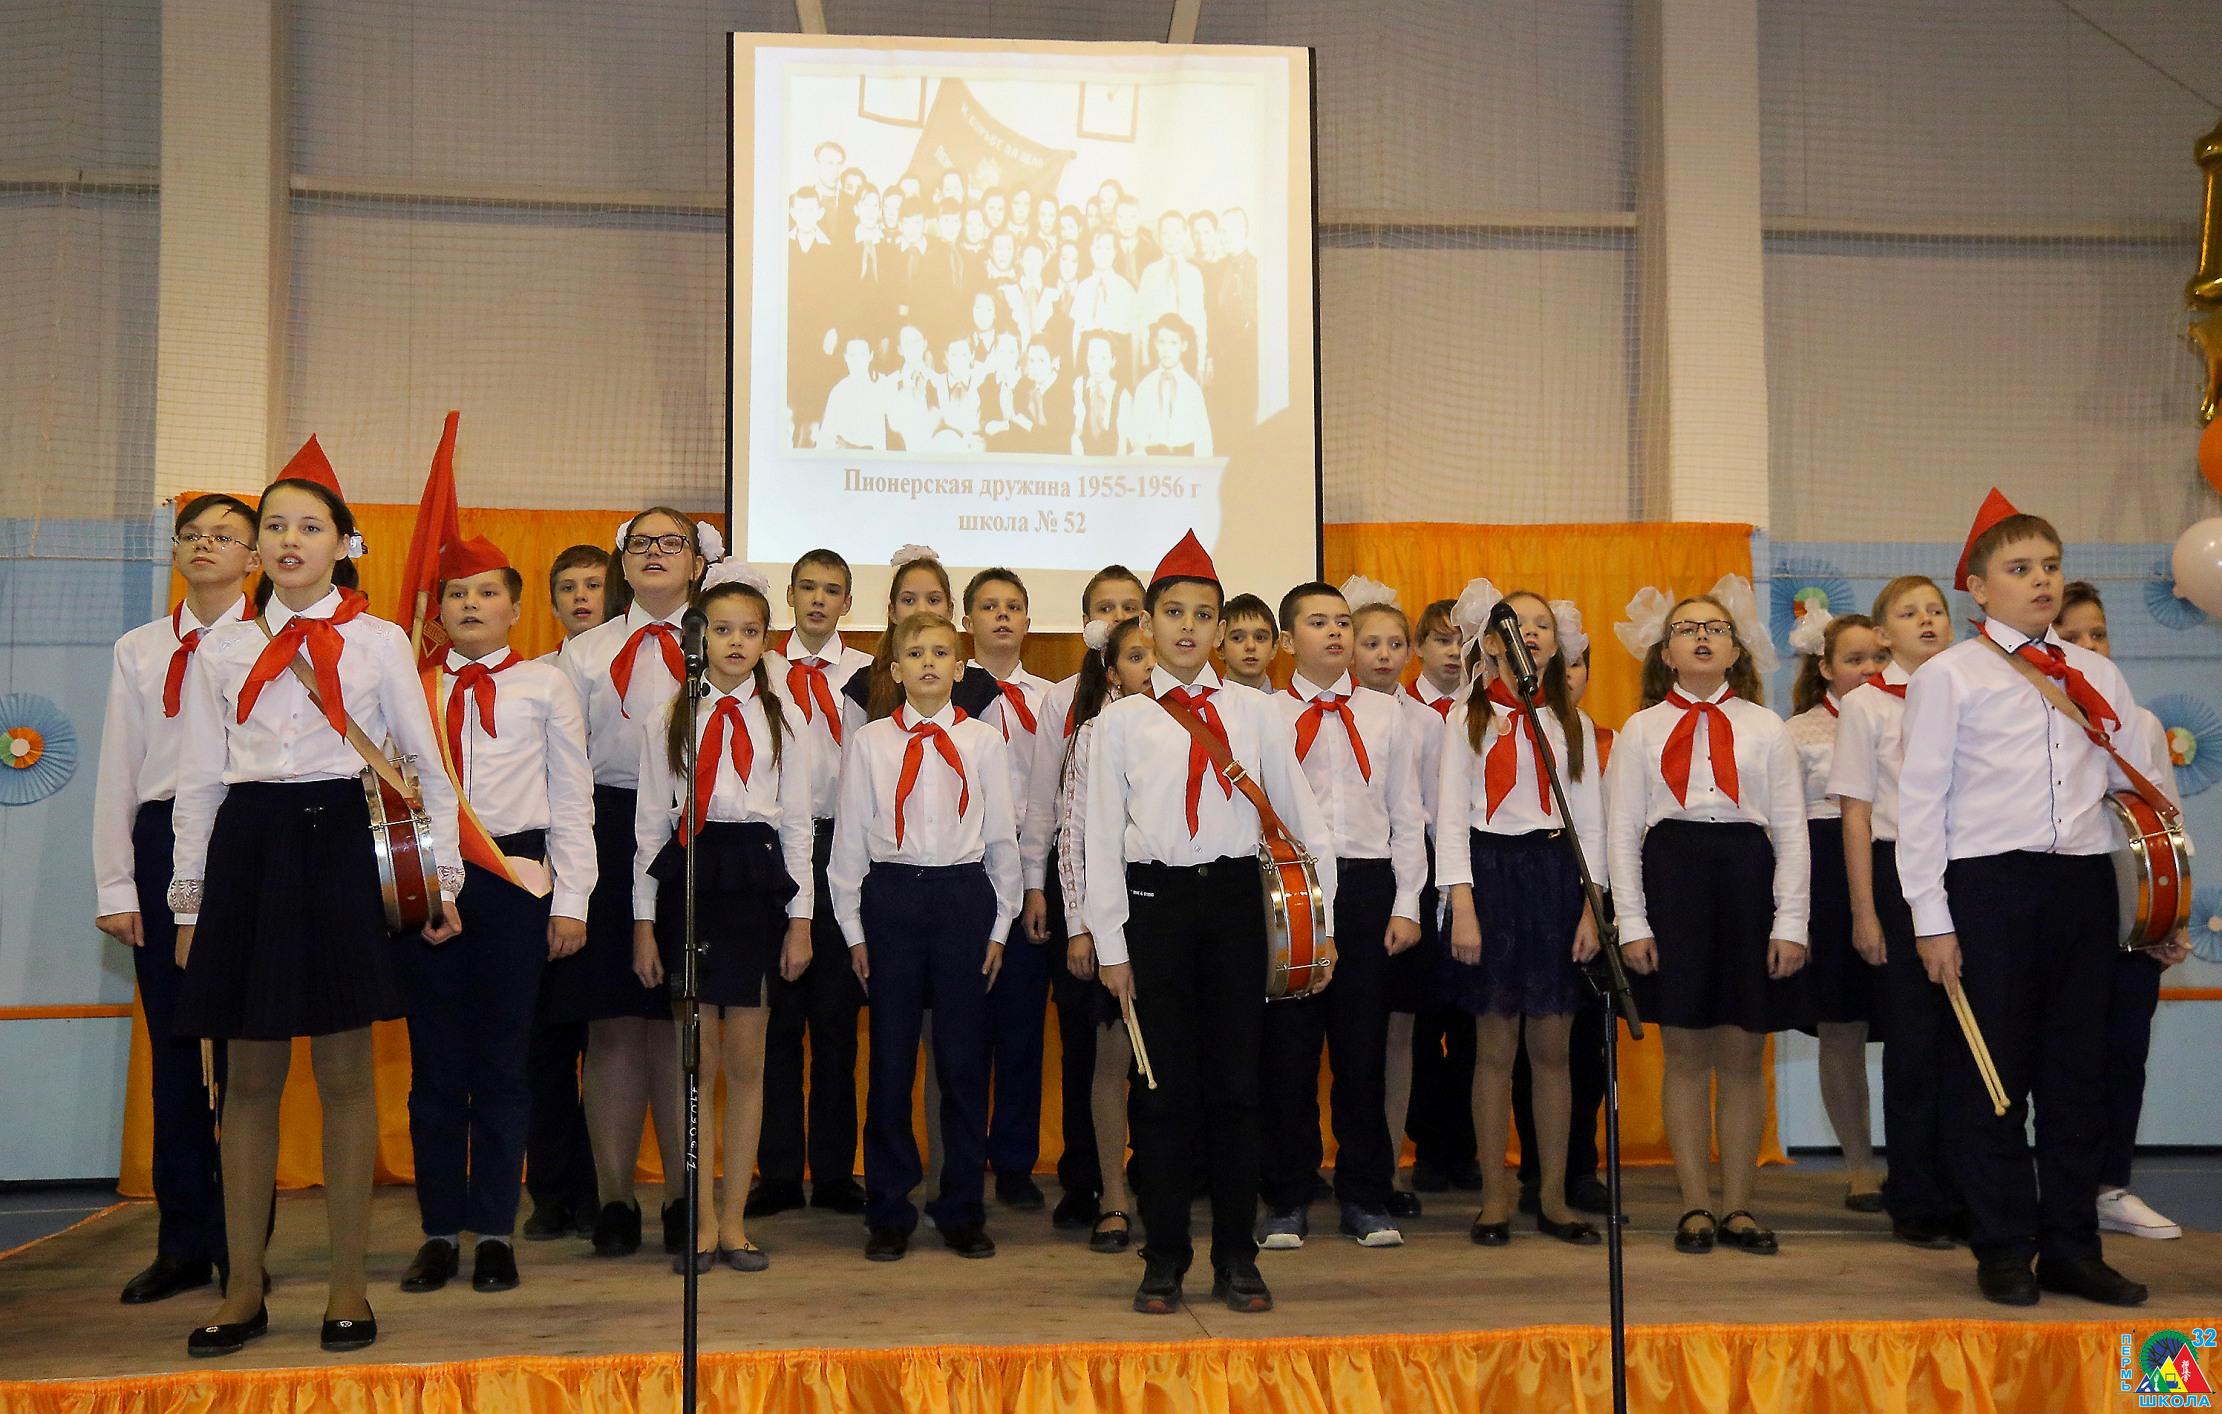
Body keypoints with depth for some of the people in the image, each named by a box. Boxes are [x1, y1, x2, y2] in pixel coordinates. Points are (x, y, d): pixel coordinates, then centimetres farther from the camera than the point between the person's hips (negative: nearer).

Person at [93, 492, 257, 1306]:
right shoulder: (138, 651, 12)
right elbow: (117, 773, 11)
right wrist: (115, 888, 5)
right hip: (163, 840, 4)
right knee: (172, 1046, 7)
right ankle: (183, 1246, 18)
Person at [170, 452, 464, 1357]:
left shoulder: (380, 642, 5)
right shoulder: (221, 648, 10)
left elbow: (425, 768, 8)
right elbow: (198, 780, 11)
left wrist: (444, 878, 4)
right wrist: (190, 898, 8)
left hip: (341, 844, -2)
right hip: (248, 847, 2)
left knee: (344, 1075, 2)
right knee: (250, 1078, 5)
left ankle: (348, 1288, 11)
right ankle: (244, 1290, 15)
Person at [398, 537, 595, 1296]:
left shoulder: (545, 684, 6)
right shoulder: (414, 688, 11)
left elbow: (572, 798, 4)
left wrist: (570, 902, -1)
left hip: (516, 877, -2)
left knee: (503, 1058, 4)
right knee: (435, 1062, 6)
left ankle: (495, 1233, 13)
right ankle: (440, 1232, 16)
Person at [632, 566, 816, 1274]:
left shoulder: (782, 719, 8)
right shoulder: (669, 719, 6)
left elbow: (797, 822, 7)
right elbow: (651, 823, 5)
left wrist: (800, 918, 2)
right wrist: (643, 921, 0)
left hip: (758, 877, 1)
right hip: (688, 875, 0)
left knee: (746, 1061, 5)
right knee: (697, 1060, 2)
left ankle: (734, 1219, 15)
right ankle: (701, 1221, 13)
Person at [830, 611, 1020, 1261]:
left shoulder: (983, 741, 5)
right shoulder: (869, 742, 4)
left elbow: (1003, 838, 7)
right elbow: (849, 839, 6)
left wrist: (1000, 926, 4)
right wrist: (854, 928, 3)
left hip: (965, 896, 0)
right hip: (892, 896, 0)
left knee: (964, 1057, 4)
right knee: (892, 1055, 4)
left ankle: (962, 1208, 17)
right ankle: (889, 1212, 16)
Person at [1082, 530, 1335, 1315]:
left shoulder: (1256, 713, 8)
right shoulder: (1120, 720, 4)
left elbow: (1302, 818, 10)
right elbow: (1102, 835, 2)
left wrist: (1319, 920, 5)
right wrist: (1111, 943, -3)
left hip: (1235, 898, 1)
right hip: (1155, 901, -1)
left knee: (1235, 1081, 5)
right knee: (1165, 1086, 3)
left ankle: (1236, 1258, 17)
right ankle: (1164, 1258, 15)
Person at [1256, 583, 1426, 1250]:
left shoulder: (1385, 714, 11)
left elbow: (1408, 817, 10)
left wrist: (1406, 906, 3)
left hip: (1368, 886, 2)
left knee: (1363, 1049, 6)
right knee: (1287, 1048, 3)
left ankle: (1367, 1199, 18)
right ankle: (1286, 1201, 16)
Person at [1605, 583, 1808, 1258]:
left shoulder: (1766, 727, 10)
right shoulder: (1641, 729, 9)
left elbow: (1792, 830, 7)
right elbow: (1621, 830, 5)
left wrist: (1790, 922, -2)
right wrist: (1632, 923, -4)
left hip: (1748, 876, 1)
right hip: (1671, 877, 0)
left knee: (1743, 1055, 4)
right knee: (1685, 1053, 3)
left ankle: (1737, 1206, 15)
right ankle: (1695, 1207, 12)